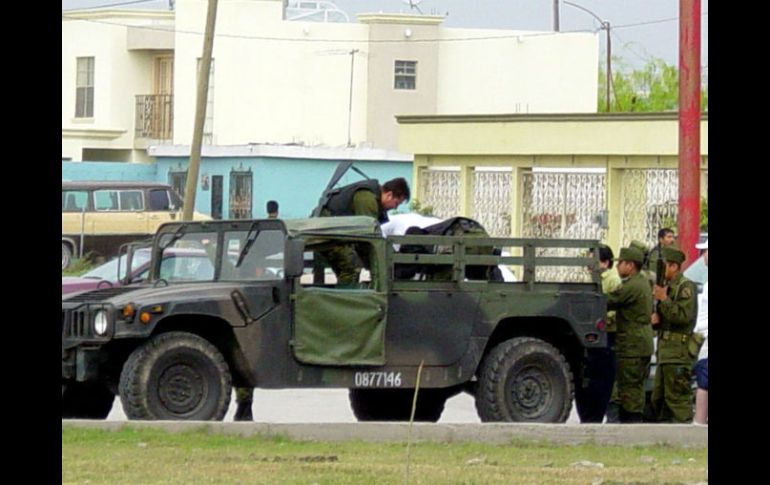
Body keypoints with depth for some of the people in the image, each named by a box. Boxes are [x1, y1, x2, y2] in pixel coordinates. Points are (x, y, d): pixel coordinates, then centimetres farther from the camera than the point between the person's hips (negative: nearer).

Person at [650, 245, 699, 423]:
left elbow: (684, 316, -21)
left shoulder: (686, 287, -8)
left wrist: (664, 299, -17)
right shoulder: (668, 287, 21)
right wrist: (655, 320, 6)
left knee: (677, 397, -12)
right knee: (658, 399, 12)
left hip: (678, 353, -10)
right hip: (665, 352, 10)